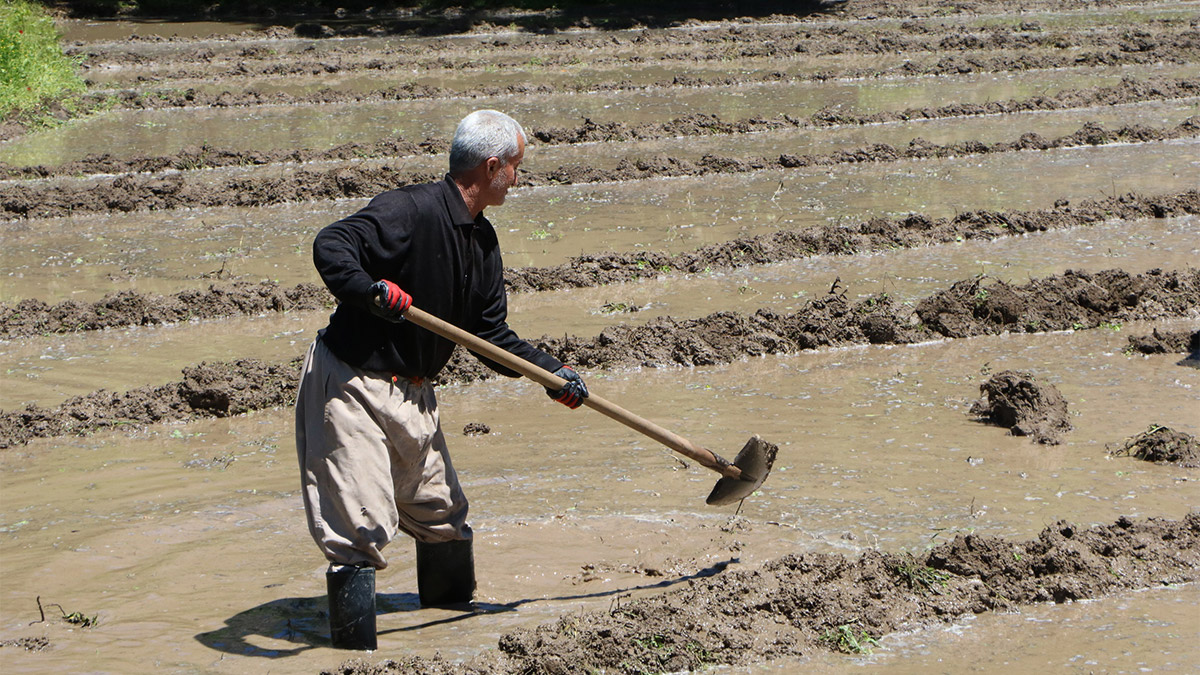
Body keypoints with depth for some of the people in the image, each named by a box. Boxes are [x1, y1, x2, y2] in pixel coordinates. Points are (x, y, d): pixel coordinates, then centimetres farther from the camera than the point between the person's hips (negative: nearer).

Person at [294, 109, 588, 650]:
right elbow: (331, 246, -30)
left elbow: (491, 336, 10)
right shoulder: (412, 211, -20)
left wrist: (552, 372, -1)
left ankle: (453, 607, 42)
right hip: (351, 386, -9)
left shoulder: (482, 241, 8)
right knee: (362, 524, -10)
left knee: (442, 513, 20)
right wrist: (372, 289, -47)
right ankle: (355, 650, -2)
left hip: (412, 393, 9)